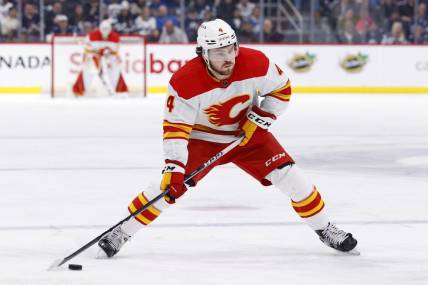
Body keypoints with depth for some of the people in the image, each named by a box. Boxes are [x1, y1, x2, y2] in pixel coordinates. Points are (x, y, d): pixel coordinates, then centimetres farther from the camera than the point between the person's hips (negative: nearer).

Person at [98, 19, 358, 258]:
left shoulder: (256, 63, -24)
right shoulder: (185, 82, -30)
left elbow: (281, 89, -6)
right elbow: (175, 128, -27)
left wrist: (259, 119, -14)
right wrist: (174, 169, -35)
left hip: (247, 132, 2)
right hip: (202, 138, -2)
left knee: (290, 177, -8)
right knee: (170, 185, -15)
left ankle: (324, 228, 12)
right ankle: (122, 233, 1)